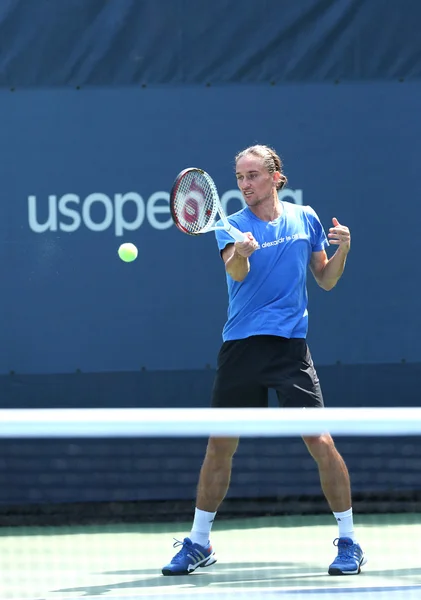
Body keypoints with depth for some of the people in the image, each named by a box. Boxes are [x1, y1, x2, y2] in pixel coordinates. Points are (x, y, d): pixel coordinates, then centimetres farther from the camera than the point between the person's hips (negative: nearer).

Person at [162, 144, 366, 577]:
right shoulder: (233, 225, 1)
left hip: (290, 346, 0)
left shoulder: (305, 219, 8)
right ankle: (198, 544, 18)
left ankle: (348, 542, 2)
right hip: (241, 346, 0)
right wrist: (240, 254, -44)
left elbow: (326, 279, 16)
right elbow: (235, 271, -21)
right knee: (220, 446, 4)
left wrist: (342, 251, -5)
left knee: (320, 442, -9)